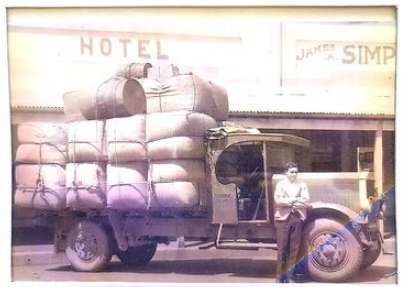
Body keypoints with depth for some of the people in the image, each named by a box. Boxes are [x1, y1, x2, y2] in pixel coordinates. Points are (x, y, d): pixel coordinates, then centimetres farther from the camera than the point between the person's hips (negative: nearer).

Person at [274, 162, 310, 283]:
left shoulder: (302, 185, 11)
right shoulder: (280, 184, 6)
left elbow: (305, 202, 1)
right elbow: (278, 200, -8)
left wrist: (287, 201, -7)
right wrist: (296, 200, -6)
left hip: (298, 218, 2)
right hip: (283, 218, -2)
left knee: (295, 248, 2)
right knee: (282, 248, -4)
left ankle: (289, 275, 10)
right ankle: (280, 276, 0)